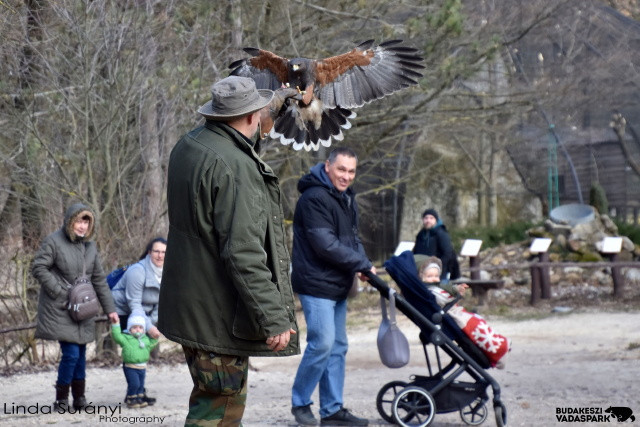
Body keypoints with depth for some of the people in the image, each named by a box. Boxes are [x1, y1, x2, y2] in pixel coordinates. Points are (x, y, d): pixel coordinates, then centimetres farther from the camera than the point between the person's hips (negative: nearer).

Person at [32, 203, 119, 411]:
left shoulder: (90, 246, 11)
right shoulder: (53, 241, -8)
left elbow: (99, 279, 14)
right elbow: (38, 267, -9)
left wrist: (110, 308, 11)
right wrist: (60, 291, -14)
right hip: (59, 308, -6)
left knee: (81, 354, 8)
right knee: (71, 353, -12)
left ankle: (79, 398, 19)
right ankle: (61, 399, 2)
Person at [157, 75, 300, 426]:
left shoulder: (187, 146, 7)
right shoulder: (235, 167, -23)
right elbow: (243, 253, -26)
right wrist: (273, 319, -21)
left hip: (188, 301, 10)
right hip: (218, 314, -10)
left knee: (229, 396, 20)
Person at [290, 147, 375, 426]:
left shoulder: (347, 199, 14)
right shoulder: (315, 198, -17)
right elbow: (326, 246, -22)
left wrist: (361, 264, -5)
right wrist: (363, 265, -14)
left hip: (338, 286, 10)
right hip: (317, 284, -10)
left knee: (338, 347, 10)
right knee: (322, 343, -12)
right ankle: (300, 402, 5)